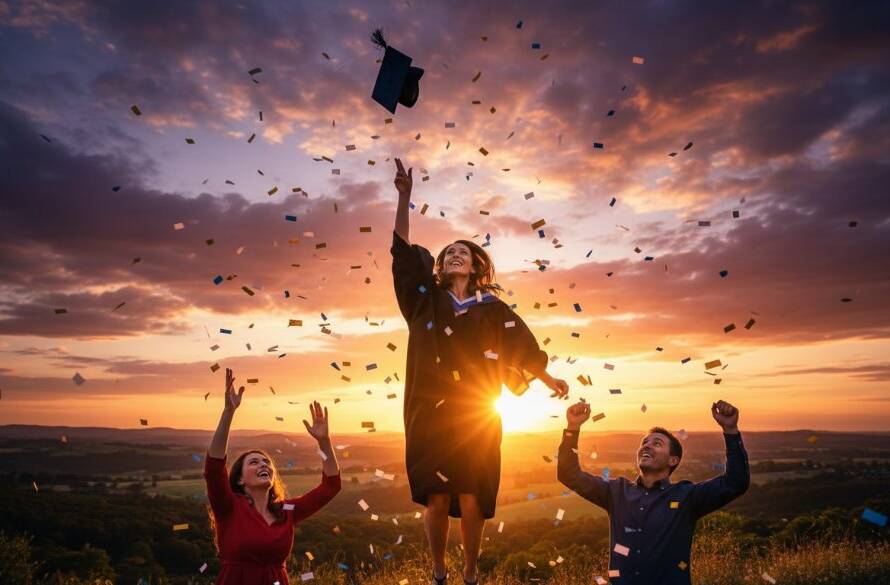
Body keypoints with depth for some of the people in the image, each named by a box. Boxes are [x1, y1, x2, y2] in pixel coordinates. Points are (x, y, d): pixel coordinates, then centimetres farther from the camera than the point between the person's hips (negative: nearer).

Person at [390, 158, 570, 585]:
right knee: (437, 501, 1)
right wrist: (404, 196, -2)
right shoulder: (426, 299, 9)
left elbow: (521, 346, 10)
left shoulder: (492, 307, 9)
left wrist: (549, 380, 0)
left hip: (475, 416, 0)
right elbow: (402, 251, 3)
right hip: (431, 413, 1)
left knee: (471, 503, 0)